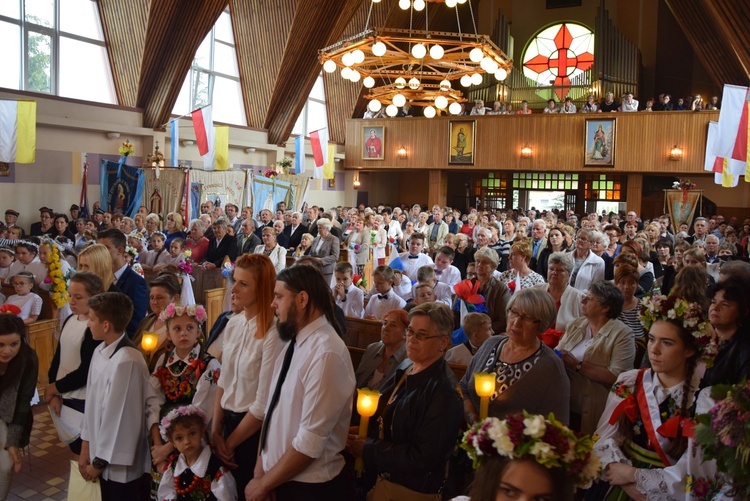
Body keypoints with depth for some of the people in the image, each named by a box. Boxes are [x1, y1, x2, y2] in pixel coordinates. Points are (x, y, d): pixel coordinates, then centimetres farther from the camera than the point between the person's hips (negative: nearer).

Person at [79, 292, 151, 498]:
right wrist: (86, 447, 10)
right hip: (104, 456, 7)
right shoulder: (99, 352, 0)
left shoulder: (127, 361, -25)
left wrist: (98, 462, -10)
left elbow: (120, 415, -21)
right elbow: (92, 402, 7)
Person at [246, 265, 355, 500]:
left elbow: (310, 442, -24)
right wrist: (260, 471, 2)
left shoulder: (326, 354, -25)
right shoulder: (295, 341, 4)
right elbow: (273, 410, 7)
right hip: (280, 478, 7)